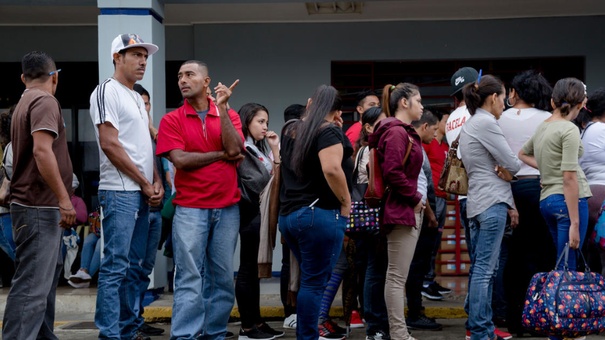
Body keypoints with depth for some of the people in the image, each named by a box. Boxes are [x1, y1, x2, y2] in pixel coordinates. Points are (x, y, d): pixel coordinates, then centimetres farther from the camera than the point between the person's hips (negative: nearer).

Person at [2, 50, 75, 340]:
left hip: (38, 205, 10)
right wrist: (64, 198, -22)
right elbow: (42, 150, -24)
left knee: (46, 275, 19)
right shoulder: (44, 101, -12)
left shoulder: (25, 102, 19)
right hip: (39, 207, -10)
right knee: (32, 284, -12)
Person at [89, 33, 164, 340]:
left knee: (134, 267, 11)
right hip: (120, 191, -9)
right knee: (115, 266, -9)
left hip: (143, 194, 9)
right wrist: (145, 183, -11)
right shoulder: (107, 91, -7)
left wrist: (157, 182, 3)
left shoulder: (137, 97, 19)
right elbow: (109, 144, -15)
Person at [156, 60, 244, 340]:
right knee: (189, 277, -6)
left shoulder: (229, 116, 9)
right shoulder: (172, 120, 3)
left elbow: (235, 148, -9)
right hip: (190, 208, -3)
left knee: (222, 277, 8)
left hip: (227, 208, 3)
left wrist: (222, 107, -9)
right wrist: (221, 155, -4)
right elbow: (180, 160, -10)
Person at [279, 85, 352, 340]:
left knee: (310, 279, 16)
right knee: (315, 282, -3)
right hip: (318, 214, -8)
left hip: (289, 213, 8)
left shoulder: (292, 131, 15)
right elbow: (331, 169, -23)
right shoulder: (328, 130, -9)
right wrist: (345, 204, -13)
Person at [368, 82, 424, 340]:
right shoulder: (396, 131, -14)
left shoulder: (405, 132, 18)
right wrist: (415, 198, -14)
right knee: (397, 276, -6)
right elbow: (392, 172, -23)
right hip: (402, 211, -10)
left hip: (409, 211, 10)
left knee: (398, 276, 12)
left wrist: (415, 201, 11)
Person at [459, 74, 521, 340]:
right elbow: (511, 165, -11)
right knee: (485, 269, -8)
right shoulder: (486, 123, -11)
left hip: (477, 202, 10)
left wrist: (509, 204, 16)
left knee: (480, 268, 12)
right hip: (491, 203, -10)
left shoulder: (468, 126, 19)